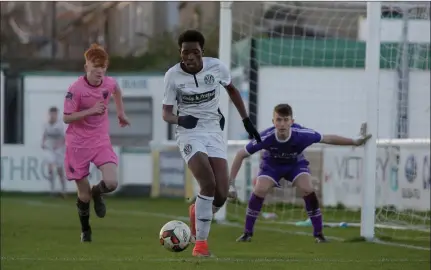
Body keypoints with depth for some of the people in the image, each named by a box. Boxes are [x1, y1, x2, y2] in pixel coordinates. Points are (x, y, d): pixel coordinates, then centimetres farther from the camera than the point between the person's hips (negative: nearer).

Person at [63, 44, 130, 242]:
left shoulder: (109, 83, -4)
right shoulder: (76, 89, -18)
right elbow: (66, 118, -16)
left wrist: (121, 113, 22)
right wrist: (90, 111, -26)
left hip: (101, 141, 3)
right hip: (78, 143, -3)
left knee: (111, 183, -19)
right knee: (84, 194, 3)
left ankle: (97, 193, 19)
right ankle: (85, 230, 29)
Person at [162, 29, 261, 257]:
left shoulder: (216, 67, -6)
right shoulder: (173, 75, -10)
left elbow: (231, 89, 15)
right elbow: (166, 113, -3)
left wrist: (246, 121, 16)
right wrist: (180, 120, -25)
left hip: (214, 131, 3)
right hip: (189, 133, -3)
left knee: (221, 194, -8)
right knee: (208, 184, -25)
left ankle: (197, 212, 28)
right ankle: (200, 242, -11)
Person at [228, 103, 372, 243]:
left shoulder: (302, 134, -35)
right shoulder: (265, 138, -37)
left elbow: (328, 139, -17)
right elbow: (240, 155, -24)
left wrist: (355, 142, -11)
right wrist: (231, 183, -24)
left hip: (296, 164, 0)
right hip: (272, 164, 0)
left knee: (307, 189, -23)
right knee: (259, 190, -23)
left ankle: (318, 234, -8)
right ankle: (247, 233, -5)